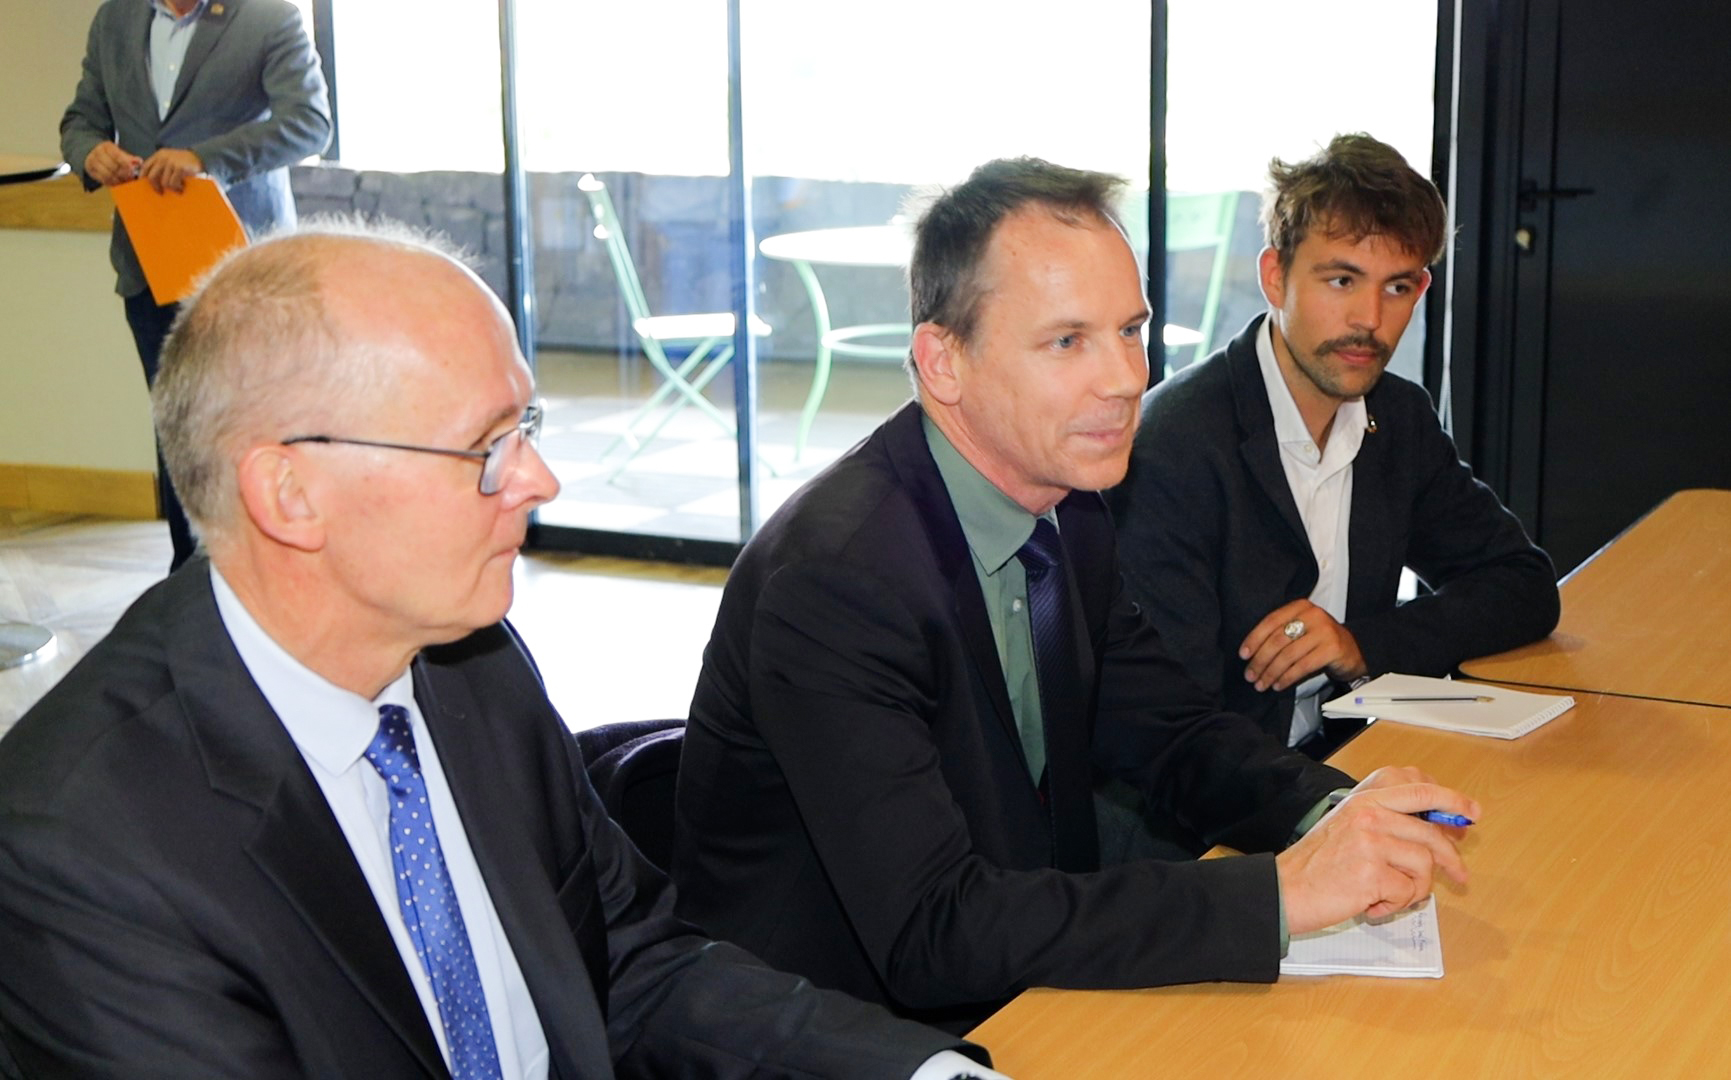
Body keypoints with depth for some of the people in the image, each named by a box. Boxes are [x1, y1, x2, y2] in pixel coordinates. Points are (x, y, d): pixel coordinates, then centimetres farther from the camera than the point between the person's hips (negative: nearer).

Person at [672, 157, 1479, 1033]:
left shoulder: (1070, 507, 0)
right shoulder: (836, 575, -24)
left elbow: (1167, 733, 8)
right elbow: (931, 933, -29)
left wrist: (1333, 811, -13)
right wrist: (1279, 894, -30)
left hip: (1026, 988, 7)